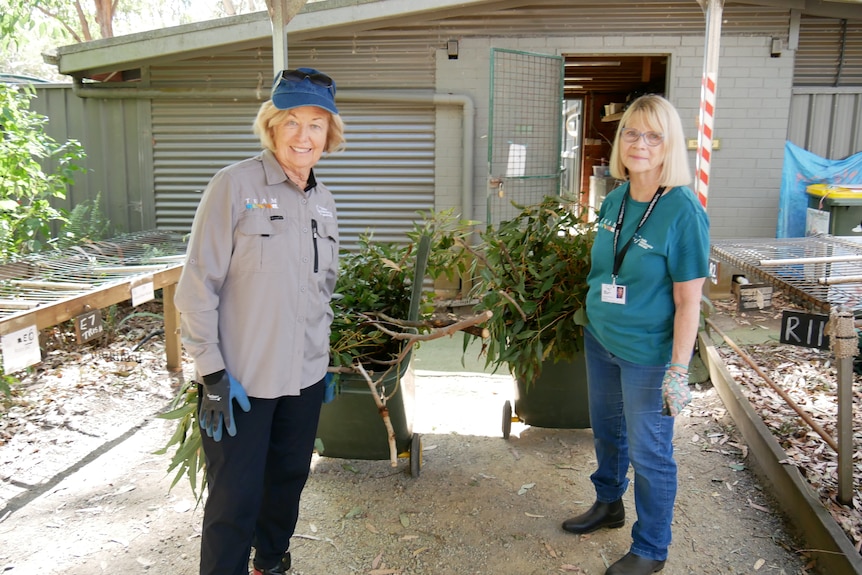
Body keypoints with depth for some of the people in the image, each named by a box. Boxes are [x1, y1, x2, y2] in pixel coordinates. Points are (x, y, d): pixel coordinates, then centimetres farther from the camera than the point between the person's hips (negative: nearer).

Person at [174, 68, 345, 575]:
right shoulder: (235, 185, -11)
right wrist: (212, 372, -14)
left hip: (305, 378, 6)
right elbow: (197, 286, -12)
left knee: (289, 479, 20)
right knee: (236, 500, 3)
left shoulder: (323, 201, 8)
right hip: (241, 379, -6)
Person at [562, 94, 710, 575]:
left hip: (649, 354, -6)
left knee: (648, 452, 8)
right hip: (600, 341, 7)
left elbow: (688, 301, -18)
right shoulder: (615, 200, 1)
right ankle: (609, 506, 49)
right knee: (607, 432, 24)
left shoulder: (684, 212, -19)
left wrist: (678, 372, -19)